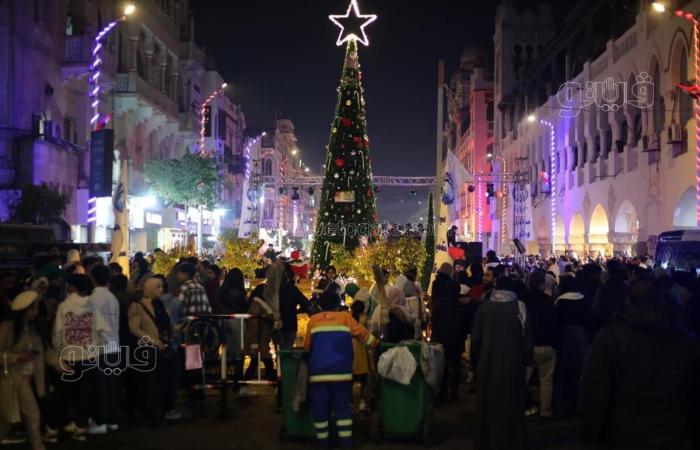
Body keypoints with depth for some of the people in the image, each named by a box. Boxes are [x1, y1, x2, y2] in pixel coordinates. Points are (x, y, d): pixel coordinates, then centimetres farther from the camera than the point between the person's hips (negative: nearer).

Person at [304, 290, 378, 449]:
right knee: (342, 405, 6)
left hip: (318, 371, 1)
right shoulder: (345, 317, 8)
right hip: (340, 370, -1)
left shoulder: (313, 320, 10)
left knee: (319, 406, 7)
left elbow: (307, 346, 14)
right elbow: (362, 333, 11)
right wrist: (375, 343, 27)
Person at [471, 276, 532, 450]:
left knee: (488, 403, 14)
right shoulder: (519, 308, -9)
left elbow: (475, 338, -2)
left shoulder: (484, 307, -6)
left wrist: (476, 359, 10)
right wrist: (526, 359, 5)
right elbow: (526, 338, -7)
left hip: (487, 363, 1)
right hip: (513, 363, -1)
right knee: (511, 404, 10)